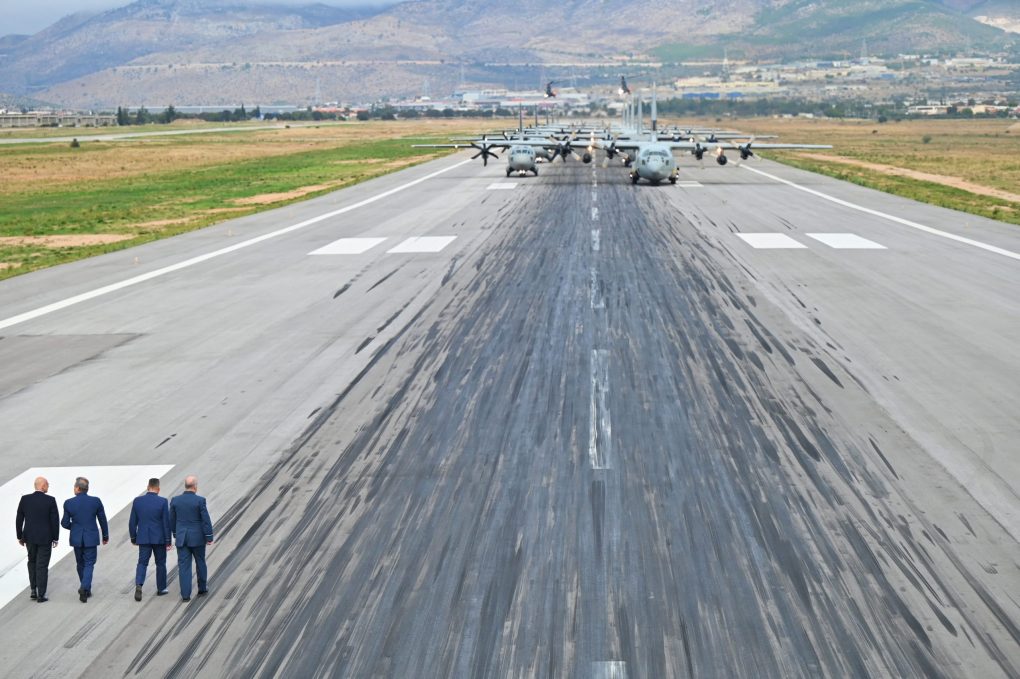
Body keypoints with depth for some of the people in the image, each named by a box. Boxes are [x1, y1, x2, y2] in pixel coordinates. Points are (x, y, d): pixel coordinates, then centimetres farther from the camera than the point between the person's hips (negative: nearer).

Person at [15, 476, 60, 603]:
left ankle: (33, 590, 18)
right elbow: (55, 520, -10)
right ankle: (41, 595, 3)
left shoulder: (25, 499, -5)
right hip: (45, 538, -3)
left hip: (30, 537, 3)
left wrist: (20, 537, 11)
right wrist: (56, 538, 1)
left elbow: (19, 520, 0)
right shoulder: (50, 500, -12)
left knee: (32, 562, 23)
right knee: (42, 566, 4)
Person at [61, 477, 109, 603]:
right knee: (89, 564, 4)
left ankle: (86, 590, 28)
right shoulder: (96, 501, -9)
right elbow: (103, 520, -1)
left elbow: (65, 523, -2)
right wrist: (105, 536, 13)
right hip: (91, 538, -1)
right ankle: (84, 588, -16)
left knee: (81, 564, 18)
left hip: (76, 539, 1)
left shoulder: (69, 503, -9)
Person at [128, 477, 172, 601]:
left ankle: (138, 585, -16)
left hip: (143, 538, 2)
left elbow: (132, 522, 2)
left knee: (142, 563, 6)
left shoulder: (137, 501, -3)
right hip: (159, 538, -2)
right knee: (160, 563, 13)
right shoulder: (162, 502, -11)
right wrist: (168, 541, -3)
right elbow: (166, 522, -9)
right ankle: (161, 588, 22)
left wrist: (133, 538, 14)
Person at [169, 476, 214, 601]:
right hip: (197, 538, -2)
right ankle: (202, 589, 29)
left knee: (184, 566, 3)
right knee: (200, 563, 16)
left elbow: (172, 520, 8)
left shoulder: (175, 500, -2)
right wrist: (209, 537, -4)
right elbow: (206, 520, -13)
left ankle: (185, 594, -1)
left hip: (181, 538, 2)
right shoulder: (200, 500, -13)